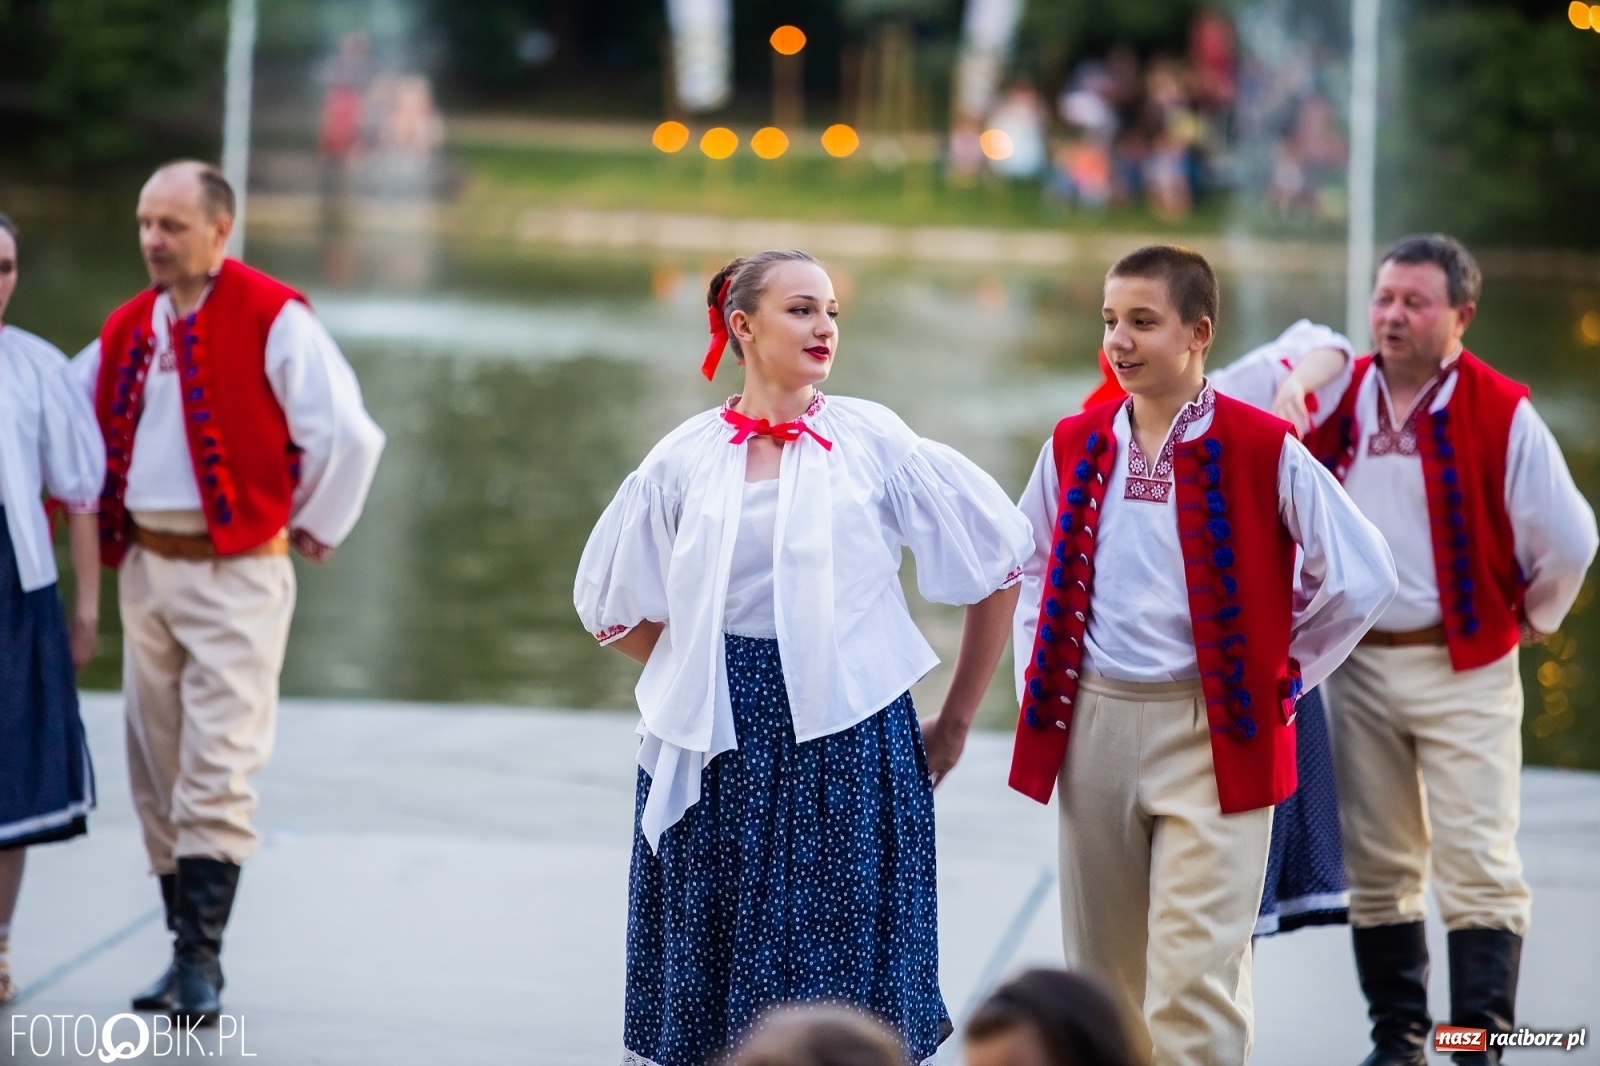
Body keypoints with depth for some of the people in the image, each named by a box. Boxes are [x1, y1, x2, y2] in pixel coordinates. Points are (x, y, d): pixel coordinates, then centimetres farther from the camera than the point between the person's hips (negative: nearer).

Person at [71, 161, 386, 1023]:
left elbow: (347, 434, -12)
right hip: (145, 564, 7)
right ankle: (183, 945, 18)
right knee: (156, 771, 9)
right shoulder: (127, 329, 10)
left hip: (234, 571, -7)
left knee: (216, 770, -11)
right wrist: (94, 520, 17)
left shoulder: (273, 320, -9)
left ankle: (202, 959, -11)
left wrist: (313, 529, -5)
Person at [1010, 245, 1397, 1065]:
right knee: (1105, 969, 10)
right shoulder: (1075, 445, 7)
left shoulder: (1262, 450, -7)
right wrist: (1038, 677, 11)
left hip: (1210, 730, -4)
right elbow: (1031, 566, 22)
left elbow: (1362, 576, -3)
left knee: (1194, 974, -11)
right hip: (1091, 726, 5)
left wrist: (1280, 674, 0)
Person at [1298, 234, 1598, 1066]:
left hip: (1464, 668, -4)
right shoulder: (1336, 396, 2)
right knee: (1376, 866, 10)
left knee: (1477, 865, -8)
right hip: (1356, 662, 4)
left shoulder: (1500, 413, -9)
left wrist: (1531, 620, 4)